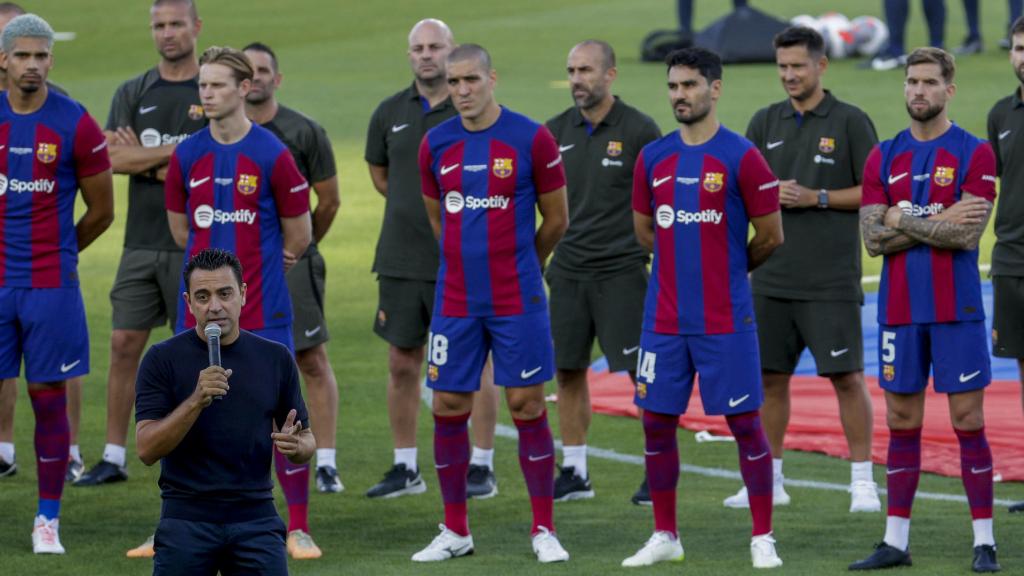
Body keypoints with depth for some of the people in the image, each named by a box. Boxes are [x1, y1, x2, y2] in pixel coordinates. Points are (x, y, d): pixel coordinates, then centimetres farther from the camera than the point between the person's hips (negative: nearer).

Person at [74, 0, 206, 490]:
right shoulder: (133, 93, 10)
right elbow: (114, 159, -4)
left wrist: (145, 160, -9)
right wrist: (179, 151, -11)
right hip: (142, 242, 3)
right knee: (125, 344, 1)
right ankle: (114, 458, 6)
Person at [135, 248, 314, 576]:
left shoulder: (275, 359, 6)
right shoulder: (163, 359, -3)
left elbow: (306, 440, 11)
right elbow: (147, 449, -11)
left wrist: (295, 444, -14)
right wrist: (196, 400, -25)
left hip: (256, 523, 2)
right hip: (186, 523, -2)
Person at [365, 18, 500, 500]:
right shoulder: (390, 113, 7)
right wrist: (415, 206, 10)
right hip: (401, 260, 4)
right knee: (402, 364, 7)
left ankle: (482, 467, 6)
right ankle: (405, 469, 15)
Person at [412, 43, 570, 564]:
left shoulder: (532, 140, -7)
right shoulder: (435, 145, 4)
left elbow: (556, 219, 4)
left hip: (517, 301, -3)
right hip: (455, 301, 3)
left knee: (527, 407, -1)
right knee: (448, 409, 4)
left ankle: (544, 530, 7)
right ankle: (455, 531, 15)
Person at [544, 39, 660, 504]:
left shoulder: (639, 130, -6)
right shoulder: (556, 131, 7)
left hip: (621, 269, -5)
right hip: (568, 269, 5)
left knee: (643, 370, -5)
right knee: (568, 371, 7)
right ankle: (574, 472, 15)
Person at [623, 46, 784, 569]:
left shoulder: (741, 157, -7)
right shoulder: (653, 158, 7)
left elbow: (770, 236, -2)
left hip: (726, 320, -4)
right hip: (664, 320, 4)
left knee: (745, 423, -1)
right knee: (657, 423, 6)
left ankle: (763, 539, 6)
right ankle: (664, 537, 17)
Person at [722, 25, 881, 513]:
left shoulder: (850, 122, -2)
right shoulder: (766, 122, 11)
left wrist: (817, 197, -14)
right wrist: (770, 195, -8)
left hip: (831, 280, -5)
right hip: (772, 278, 5)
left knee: (846, 376, -5)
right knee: (769, 376, 8)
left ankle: (863, 481, 1)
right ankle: (768, 480, 17)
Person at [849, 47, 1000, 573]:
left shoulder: (974, 154, -3)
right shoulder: (883, 158, 8)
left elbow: (966, 234, -14)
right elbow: (873, 239, 0)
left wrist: (902, 219, -9)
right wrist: (937, 222, -10)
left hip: (957, 310, -4)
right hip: (899, 310, 4)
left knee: (968, 421, -2)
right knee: (902, 424, 7)